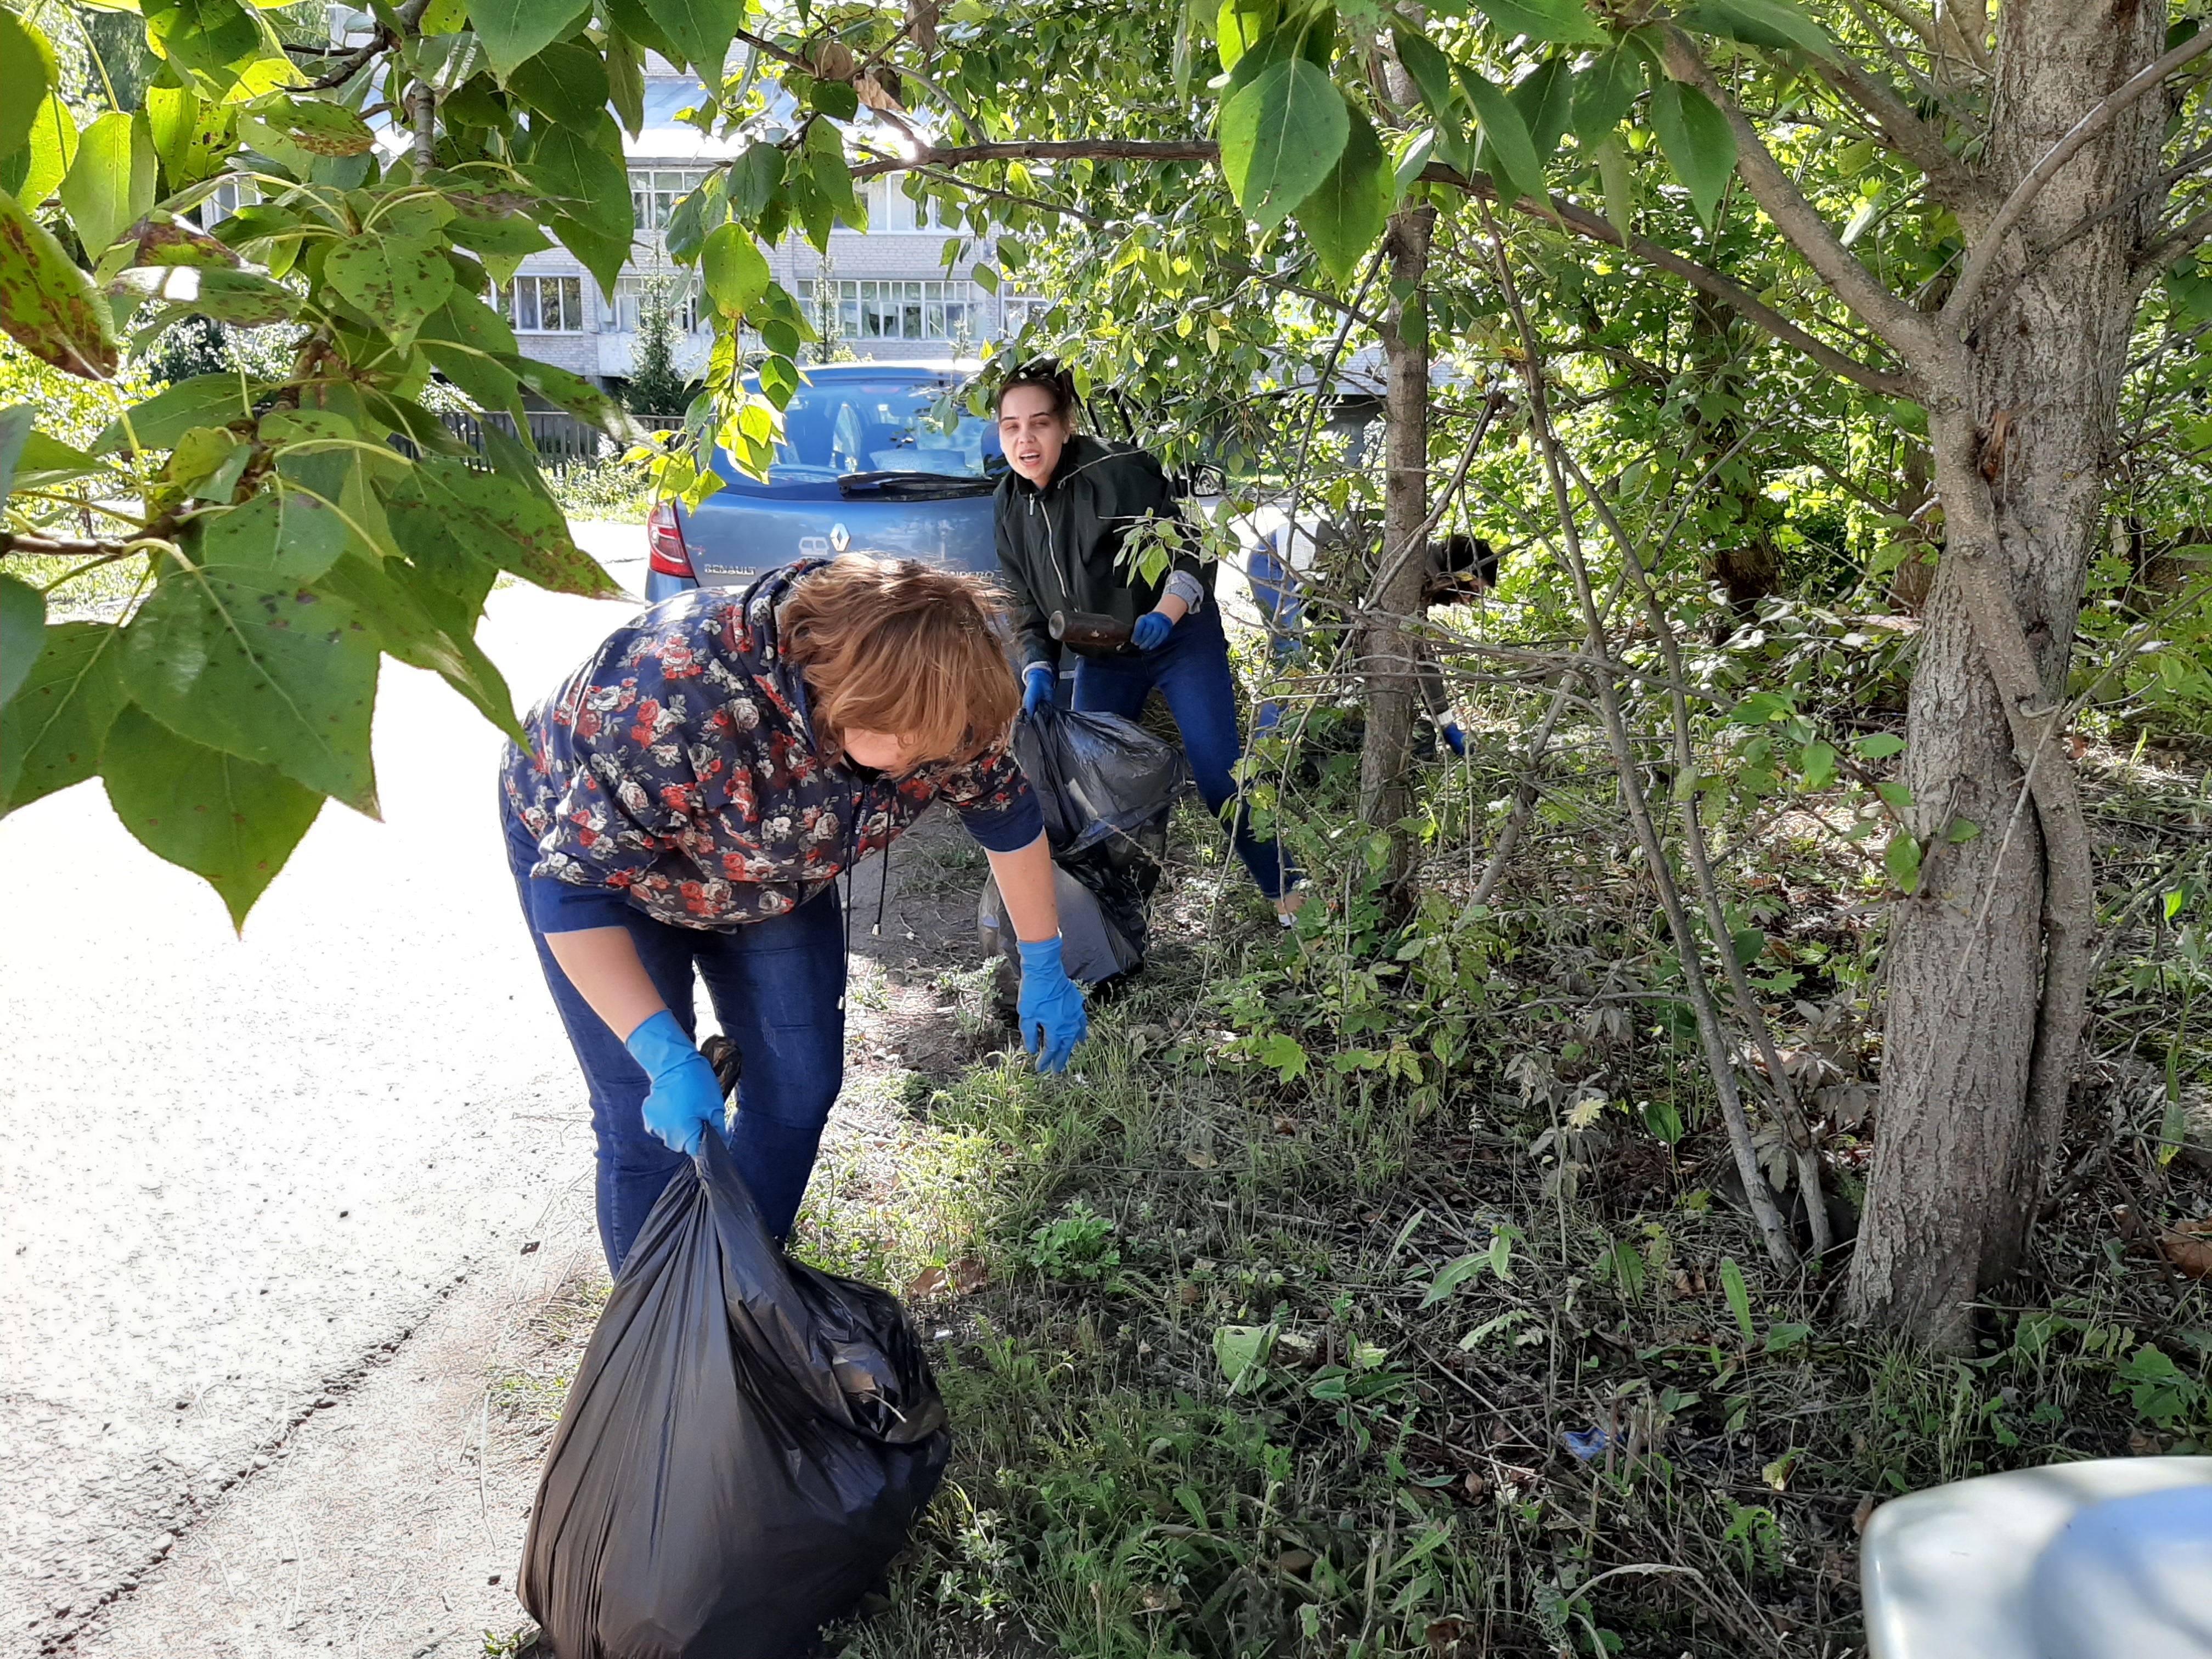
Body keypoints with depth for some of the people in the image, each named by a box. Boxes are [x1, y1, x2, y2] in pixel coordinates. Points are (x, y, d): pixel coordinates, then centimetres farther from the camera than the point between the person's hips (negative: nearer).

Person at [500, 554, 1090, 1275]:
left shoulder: (934, 697, -26)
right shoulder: (678, 701, -43)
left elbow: (1007, 811, -7)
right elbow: (576, 890, -35)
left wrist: (1043, 969, -2)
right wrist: (668, 1059, -41)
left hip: (773, 864, 5)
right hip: (587, 842, -5)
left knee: (799, 1090, 5)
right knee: (651, 1129, -9)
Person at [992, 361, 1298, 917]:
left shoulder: (1115, 471, -23)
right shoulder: (1010, 504, -2)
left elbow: (1190, 550, -21)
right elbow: (1027, 605, 4)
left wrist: (1166, 613, -38)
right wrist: (1038, 670, -13)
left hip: (1181, 642, -6)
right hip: (1102, 657, 6)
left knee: (1220, 777, -8)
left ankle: (1288, 892, 9)